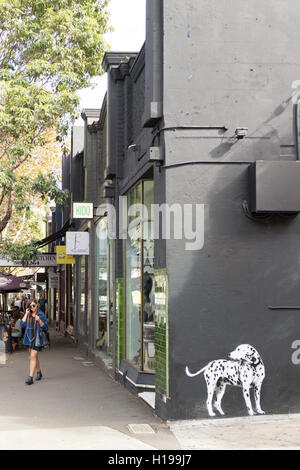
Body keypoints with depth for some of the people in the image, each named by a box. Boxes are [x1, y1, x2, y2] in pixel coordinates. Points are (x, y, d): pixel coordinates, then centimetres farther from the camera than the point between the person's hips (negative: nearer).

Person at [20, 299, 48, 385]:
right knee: (34, 356, 16)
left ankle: (30, 378, -16)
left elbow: (45, 328, -8)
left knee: (33, 356, -13)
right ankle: (39, 373, 35)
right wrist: (26, 314, -8)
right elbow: (22, 324, -5)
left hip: (37, 338, -5)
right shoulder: (28, 315, 8)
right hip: (29, 338, 5)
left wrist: (39, 320, -23)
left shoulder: (41, 315, -5)